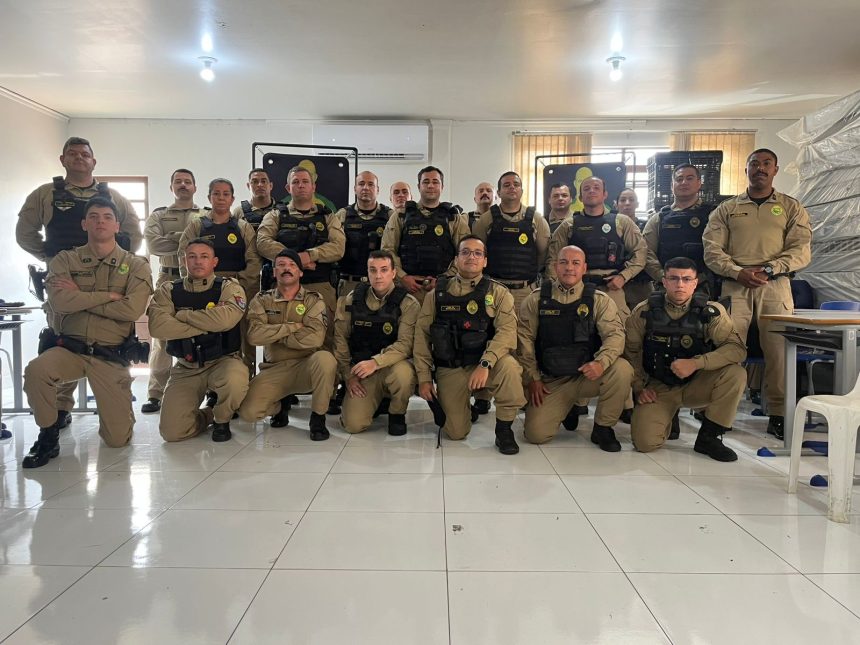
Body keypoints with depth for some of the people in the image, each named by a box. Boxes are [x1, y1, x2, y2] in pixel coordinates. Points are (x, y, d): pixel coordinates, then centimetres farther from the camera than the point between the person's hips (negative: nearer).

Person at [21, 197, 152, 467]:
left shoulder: (136, 265, 1)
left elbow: (132, 310, -16)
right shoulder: (64, 260, 4)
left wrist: (80, 297, -12)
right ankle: (49, 435, -6)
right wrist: (109, 296, -12)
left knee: (118, 439, -4)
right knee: (35, 371, -34)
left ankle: (116, 405, 34)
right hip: (68, 348, 1)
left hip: (111, 356, -1)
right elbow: (60, 302, -15)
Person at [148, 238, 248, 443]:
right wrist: (206, 325, -18)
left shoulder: (229, 287, -4)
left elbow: (224, 319, -26)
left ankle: (222, 420, -2)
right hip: (185, 368, 2)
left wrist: (182, 315, -13)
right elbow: (157, 326, -15)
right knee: (171, 431, -12)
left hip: (223, 361, -2)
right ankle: (210, 414, 23)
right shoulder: (169, 290, 2)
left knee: (235, 380, -38)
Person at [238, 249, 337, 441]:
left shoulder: (314, 300, 0)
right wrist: (292, 327, -15)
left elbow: (314, 338, -18)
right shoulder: (262, 300, 6)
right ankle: (280, 407, 17)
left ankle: (318, 418, -12)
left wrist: (274, 335, -11)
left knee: (325, 359, -35)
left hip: (306, 366, -1)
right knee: (248, 411, -21)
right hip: (273, 369, 2)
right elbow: (254, 335, -14)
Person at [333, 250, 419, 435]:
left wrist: (376, 362, -31)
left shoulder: (408, 304, -9)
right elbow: (341, 340, 4)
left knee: (403, 372, -38)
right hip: (360, 370, 2)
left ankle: (397, 414, -5)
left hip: (392, 366, -2)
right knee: (353, 425, -16)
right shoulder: (351, 300, 2)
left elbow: (405, 344, -19)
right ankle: (378, 400, 21)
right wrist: (348, 375, -2)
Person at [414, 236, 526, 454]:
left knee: (508, 365, -35)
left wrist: (485, 364, -30)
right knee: (456, 433, -6)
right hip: (450, 369, 1)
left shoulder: (498, 293, -1)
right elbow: (422, 335, 3)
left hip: (486, 364, -1)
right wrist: (424, 378, -2)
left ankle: (504, 429, -12)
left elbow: (507, 331, -15)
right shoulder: (437, 294, 4)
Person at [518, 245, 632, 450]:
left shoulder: (599, 300, 1)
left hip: (588, 376, 0)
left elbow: (615, 333, -9)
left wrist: (601, 362, -29)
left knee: (622, 368, -30)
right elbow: (524, 339, 1)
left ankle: (603, 428, -5)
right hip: (550, 381, 0)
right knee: (535, 434, -15)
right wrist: (532, 378, -4)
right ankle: (566, 412, 23)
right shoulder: (536, 300, 2)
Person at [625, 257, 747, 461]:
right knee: (645, 442, -21)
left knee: (735, 373, -27)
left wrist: (696, 363, -29)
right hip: (658, 388, -1)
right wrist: (639, 387, -5)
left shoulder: (711, 312, -7)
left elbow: (738, 348, -17)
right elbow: (631, 351, 4)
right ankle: (669, 416, 17)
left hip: (696, 386, 1)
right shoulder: (644, 311, -5)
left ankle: (708, 437, -7)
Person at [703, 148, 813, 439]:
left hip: (775, 286, 0)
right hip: (734, 286, 0)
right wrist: (738, 272, -12)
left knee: (779, 349, -2)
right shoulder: (726, 209, 14)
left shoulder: (792, 208, 13)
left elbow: (801, 251, 2)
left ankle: (778, 414, 9)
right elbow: (712, 250, 4)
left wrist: (768, 269, -13)